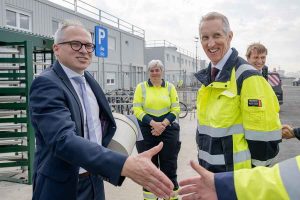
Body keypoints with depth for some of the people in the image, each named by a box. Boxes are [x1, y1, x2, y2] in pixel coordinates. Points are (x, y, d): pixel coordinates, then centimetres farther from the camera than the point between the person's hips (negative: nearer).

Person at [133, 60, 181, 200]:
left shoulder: (170, 87, 7)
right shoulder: (141, 87, 3)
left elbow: (175, 109, 3)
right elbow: (137, 110, -4)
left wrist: (163, 124, -11)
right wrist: (153, 123, -15)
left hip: (168, 130, 1)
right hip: (147, 131, -1)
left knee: (169, 165, 5)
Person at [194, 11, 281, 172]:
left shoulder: (247, 77, -18)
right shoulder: (207, 78, 6)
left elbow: (265, 138, -19)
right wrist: (204, 162, 13)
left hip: (236, 175, -7)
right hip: (208, 171, 7)